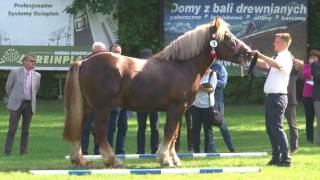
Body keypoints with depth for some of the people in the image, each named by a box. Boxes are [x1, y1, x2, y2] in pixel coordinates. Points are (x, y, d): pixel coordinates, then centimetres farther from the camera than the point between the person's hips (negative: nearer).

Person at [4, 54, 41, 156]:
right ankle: (7, 151, 0)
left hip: (29, 105, 3)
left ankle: (23, 151, 6)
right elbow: (8, 87, 10)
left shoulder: (37, 76, 7)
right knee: (12, 129, -3)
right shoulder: (15, 73, -2)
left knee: (25, 130, 3)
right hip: (16, 105, -3)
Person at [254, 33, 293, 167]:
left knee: (277, 127, -12)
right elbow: (265, 64, 28)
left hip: (278, 96, -10)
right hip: (271, 96, 10)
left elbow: (278, 65, -33)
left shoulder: (285, 57, -11)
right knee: (270, 128, 13)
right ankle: (276, 157, 19)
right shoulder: (277, 57, 19)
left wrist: (261, 56, -32)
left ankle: (285, 158, -13)